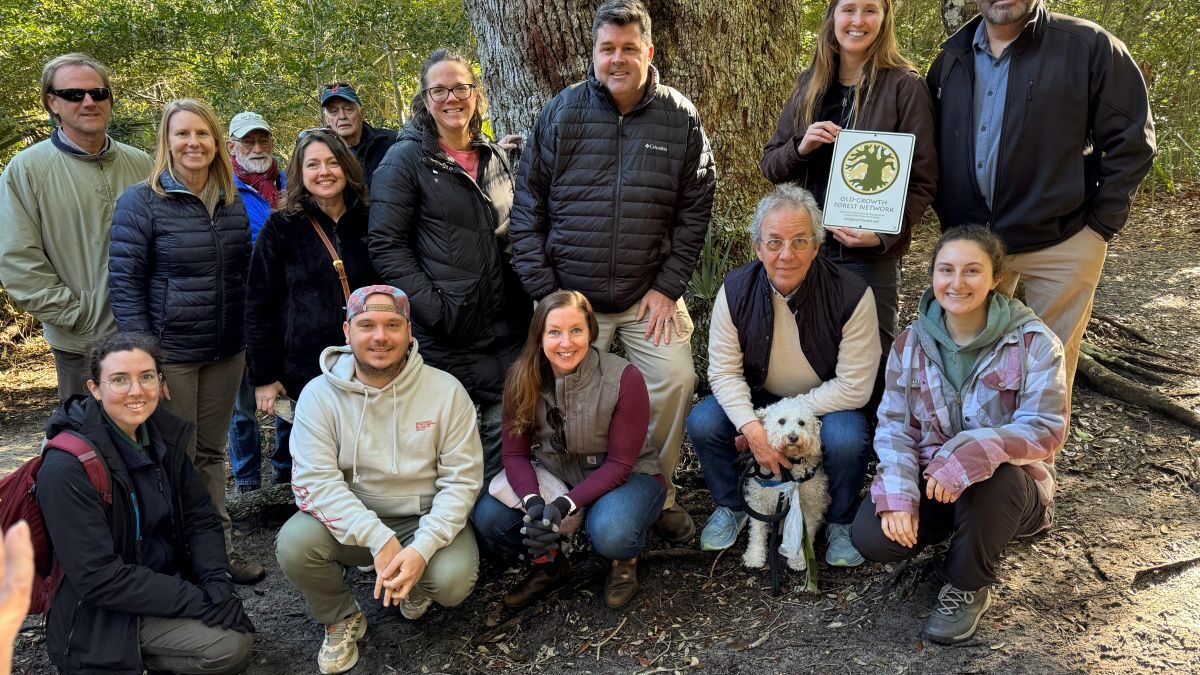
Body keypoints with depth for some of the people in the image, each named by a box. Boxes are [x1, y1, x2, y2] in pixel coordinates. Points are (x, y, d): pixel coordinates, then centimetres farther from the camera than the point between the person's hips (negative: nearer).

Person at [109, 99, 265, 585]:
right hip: (171, 354, -5)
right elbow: (124, 283, -10)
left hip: (226, 353, 5)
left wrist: (249, 342, 13)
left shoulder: (233, 204, 8)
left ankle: (220, 550, 24)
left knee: (211, 454, 14)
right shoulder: (141, 202, -8)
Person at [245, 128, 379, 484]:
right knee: (295, 470, 8)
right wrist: (263, 377, -6)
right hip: (300, 373, -2)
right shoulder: (282, 226, 0)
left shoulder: (367, 223, 8)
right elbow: (258, 306, -2)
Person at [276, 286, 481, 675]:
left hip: (426, 519, 0)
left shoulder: (446, 391, -11)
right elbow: (315, 481, -18)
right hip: (351, 522, 1)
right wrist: (379, 539, -30)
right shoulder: (319, 394, -10)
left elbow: (462, 479, -12)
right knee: (293, 543, -27)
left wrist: (422, 547, -26)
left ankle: (416, 588, 14)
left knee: (454, 581, -27)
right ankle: (341, 619, 6)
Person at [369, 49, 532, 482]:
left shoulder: (496, 157, 13)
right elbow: (387, 246, -8)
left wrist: (526, 305, 9)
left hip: (506, 331, 5)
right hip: (445, 338, -4)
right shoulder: (406, 159, -2)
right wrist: (436, 311, -17)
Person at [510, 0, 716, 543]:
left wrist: (668, 286, -6)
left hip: (650, 294, 0)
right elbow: (528, 207, 0)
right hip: (571, 294, 0)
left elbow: (695, 210, 2)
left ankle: (657, 492, 13)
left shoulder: (680, 118, 1)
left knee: (675, 379, -10)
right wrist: (543, 291, -5)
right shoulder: (561, 112, 0)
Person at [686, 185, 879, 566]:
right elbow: (724, 370, -11)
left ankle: (840, 522, 0)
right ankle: (731, 507, 7)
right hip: (756, 398, 3)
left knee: (847, 439, -34)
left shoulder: (852, 295, -24)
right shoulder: (735, 290, -15)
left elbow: (855, 386, -21)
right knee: (702, 423, -22)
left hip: (826, 403, -2)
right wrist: (752, 427, -28)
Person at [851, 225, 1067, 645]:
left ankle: (967, 588, -8)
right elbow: (894, 426, -5)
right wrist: (898, 496, -21)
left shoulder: (1033, 342, -13)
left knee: (994, 477, -38)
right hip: (929, 480, 3)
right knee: (872, 536, -24)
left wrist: (975, 453, -39)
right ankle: (954, 528, 12)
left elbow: (1045, 427, -21)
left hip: (1007, 487, -2)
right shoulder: (911, 344, -2)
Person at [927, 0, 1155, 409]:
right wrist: (949, 216, 6)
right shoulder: (952, 57, 7)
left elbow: (1132, 139, -5)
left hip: (1061, 242, -4)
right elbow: (934, 144, 15)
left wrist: (1101, 223, -8)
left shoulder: (1089, 46, -7)